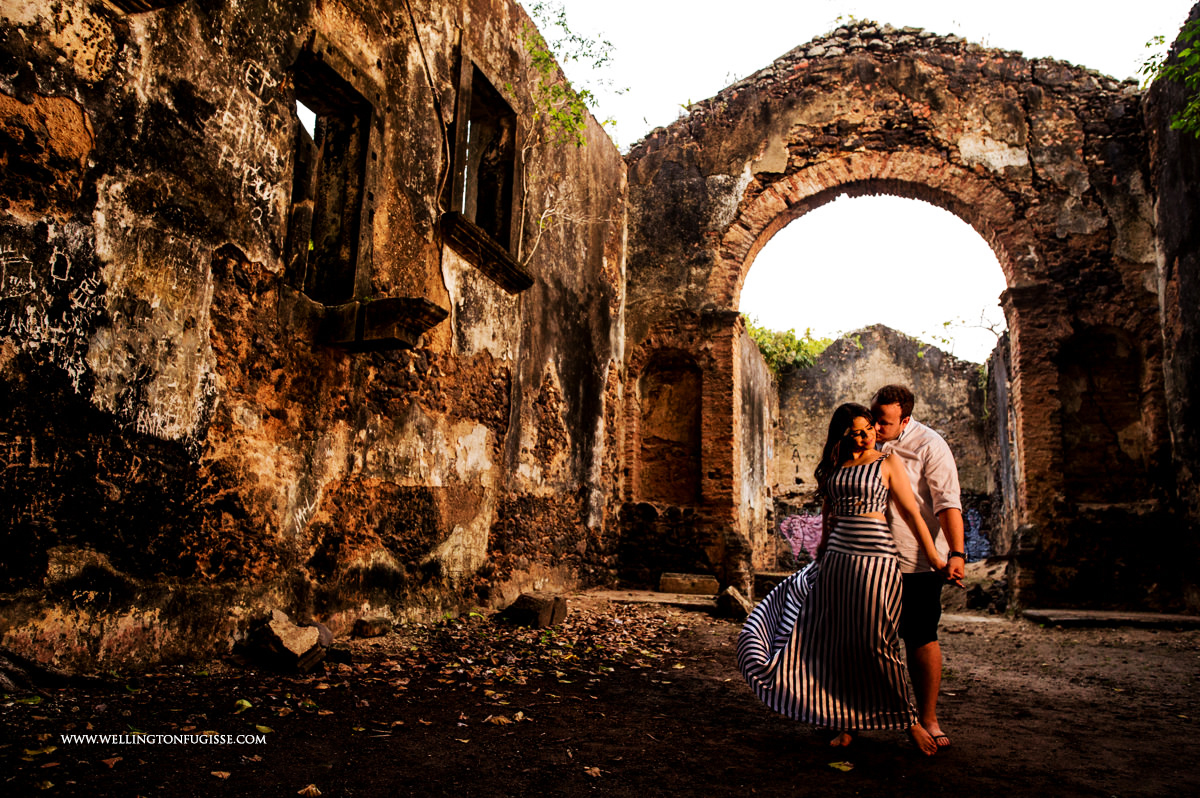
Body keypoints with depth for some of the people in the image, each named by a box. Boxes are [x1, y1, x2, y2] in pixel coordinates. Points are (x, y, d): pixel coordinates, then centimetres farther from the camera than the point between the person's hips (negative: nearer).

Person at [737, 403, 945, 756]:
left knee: (876, 641, -6)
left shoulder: (888, 464, 1)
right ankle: (847, 723, 15)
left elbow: (912, 514, -2)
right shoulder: (836, 466, 13)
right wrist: (823, 551, 24)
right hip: (837, 559, 5)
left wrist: (935, 559, -5)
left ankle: (908, 719, 11)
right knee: (838, 641, 4)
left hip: (876, 558, -5)